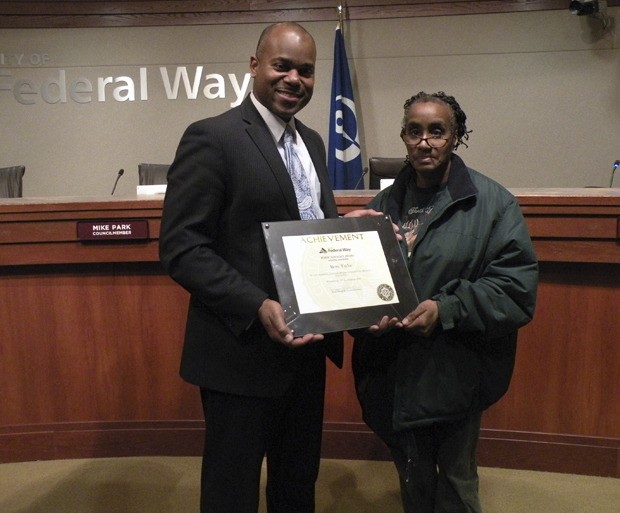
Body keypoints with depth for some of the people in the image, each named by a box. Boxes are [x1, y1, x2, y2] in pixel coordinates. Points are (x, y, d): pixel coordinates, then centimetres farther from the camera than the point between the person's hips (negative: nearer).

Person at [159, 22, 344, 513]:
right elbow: (181, 248, -18)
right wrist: (257, 307, -27)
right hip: (244, 348, -7)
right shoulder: (212, 137, -13)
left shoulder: (312, 141, 11)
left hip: (307, 343, 7)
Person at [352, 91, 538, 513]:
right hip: (393, 371, 4)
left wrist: (446, 310, -22)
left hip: (455, 372, -3)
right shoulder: (384, 204, 4)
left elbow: (517, 286, -12)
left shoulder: (492, 202, -8)